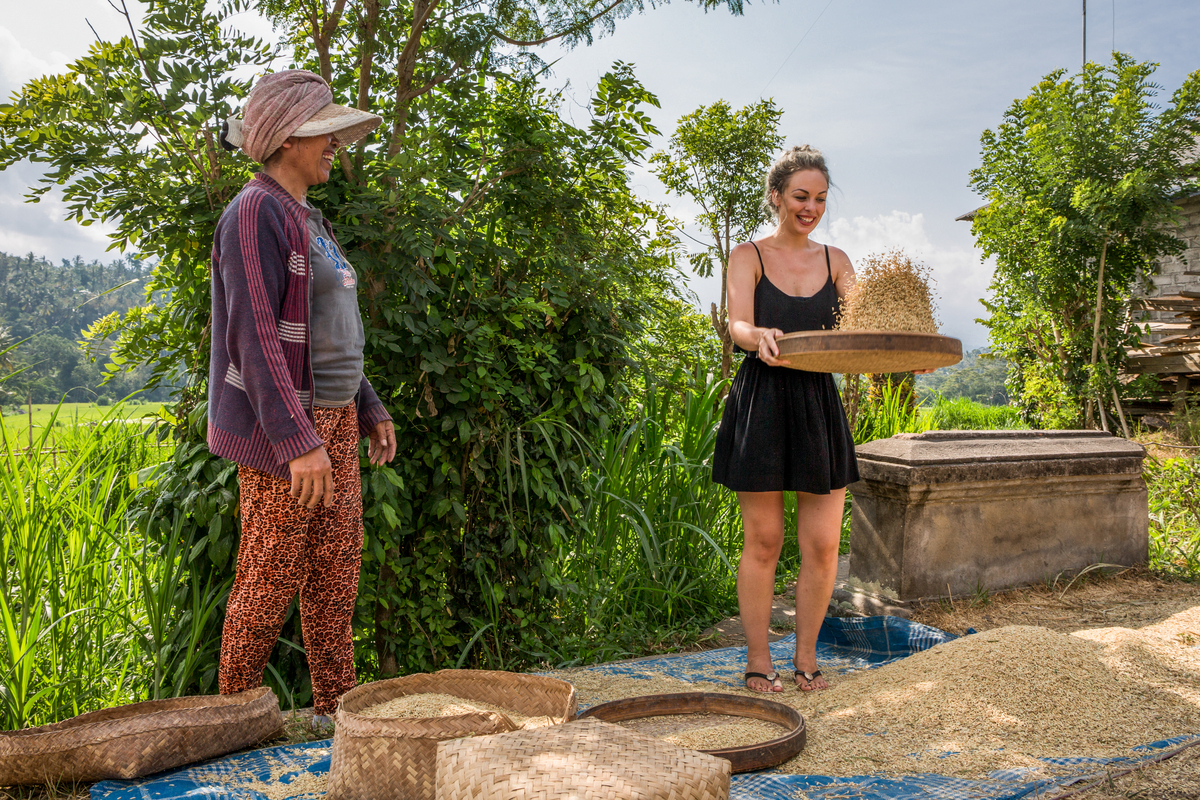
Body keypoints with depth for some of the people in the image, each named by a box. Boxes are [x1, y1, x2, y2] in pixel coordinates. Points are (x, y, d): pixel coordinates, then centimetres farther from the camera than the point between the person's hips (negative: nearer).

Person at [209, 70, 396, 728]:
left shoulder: (306, 222, 17)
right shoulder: (255, 214, -12)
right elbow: (256, 336, -20)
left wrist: (370, 410, 18)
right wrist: (299, 442, -25)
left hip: (330, 423, 9)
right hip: (280, 429, -9)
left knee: (337, 566, 10)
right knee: (271, 577, 0)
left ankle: (336, 705, 19)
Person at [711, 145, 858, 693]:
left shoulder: (834, 261, 12)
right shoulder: (748, 256, 2)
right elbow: (738, 326, -14)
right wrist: (761, 337, -37)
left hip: (820, 407, 3)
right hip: (762, 405, -3)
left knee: (823, 545, 3)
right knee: (763, 542, 4)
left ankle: (806, 657, 22)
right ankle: (757, 660, 19)